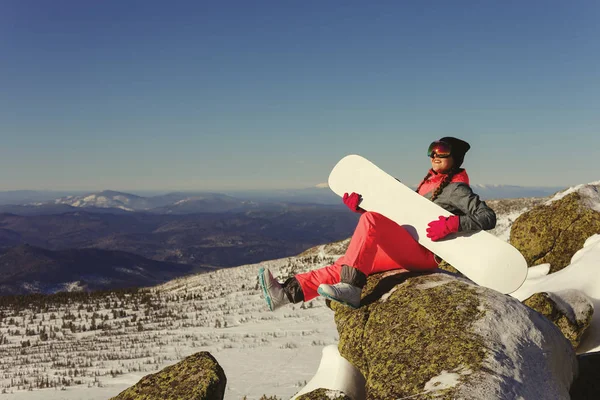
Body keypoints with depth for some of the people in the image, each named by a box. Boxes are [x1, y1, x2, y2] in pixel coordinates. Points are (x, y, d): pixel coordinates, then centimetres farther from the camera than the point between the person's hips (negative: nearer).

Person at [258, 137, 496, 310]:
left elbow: (488, 218, -14)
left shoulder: (456, 189, -3)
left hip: (425, 254, -8)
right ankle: (290, 291, -8)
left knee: (370, 220, -28)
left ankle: (351, 289, -34)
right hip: (407, 251, 8)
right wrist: (360, 205, 16)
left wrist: (453, 223, -29)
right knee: (347, 263, -4)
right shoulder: (429, 182, 22)